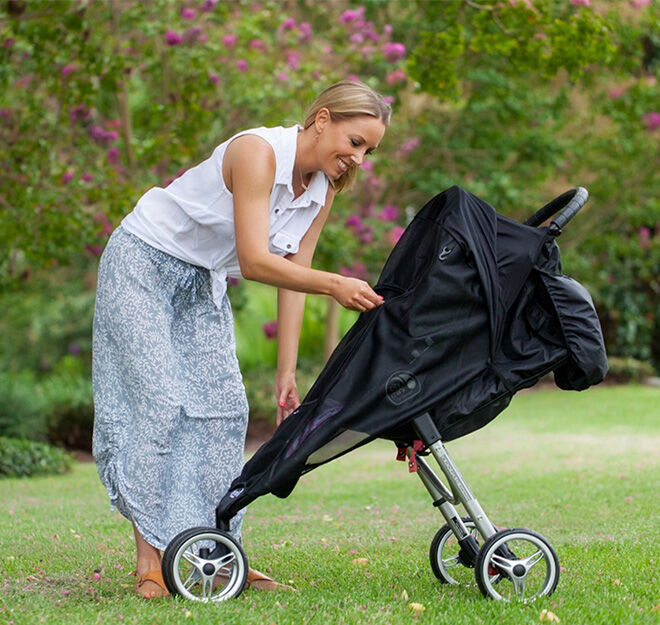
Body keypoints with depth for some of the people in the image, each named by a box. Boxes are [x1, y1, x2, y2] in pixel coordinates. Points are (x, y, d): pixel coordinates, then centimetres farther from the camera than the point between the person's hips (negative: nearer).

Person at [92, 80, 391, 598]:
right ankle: (150, 560, -11)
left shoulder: (323, 191, -5)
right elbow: (255, 262, -32)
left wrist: (287, 373, -7)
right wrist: (334, 284, -41)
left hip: (204, 284, 8)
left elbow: (293, 278, -4)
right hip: (143, 264, -7)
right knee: (157, 401, -14)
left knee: (223, 405, -2)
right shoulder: (258, 152, -28)